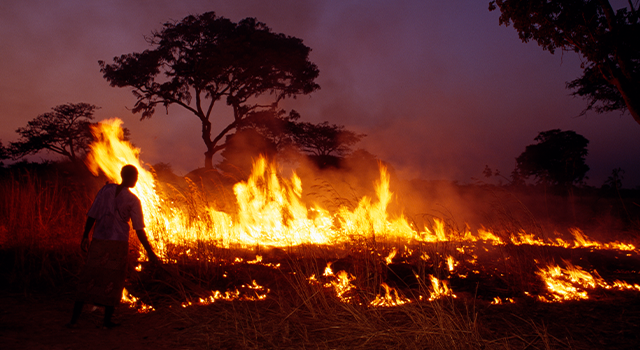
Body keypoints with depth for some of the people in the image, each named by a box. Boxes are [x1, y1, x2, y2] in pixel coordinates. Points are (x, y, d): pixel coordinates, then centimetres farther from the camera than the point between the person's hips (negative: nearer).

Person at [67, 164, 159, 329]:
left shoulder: (106, 190, 2)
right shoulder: (133, 200, -7)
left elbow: (92, 216, 2)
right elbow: (139, 230, -8)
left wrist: (85, 237, 11)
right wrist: (150, 252, -3)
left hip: (98, 241, 3)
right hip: (118, 243, -3)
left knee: (88, 278, 10)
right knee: (113, 281, 9)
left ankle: (74, 318, 11)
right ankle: (107, 321, 13)